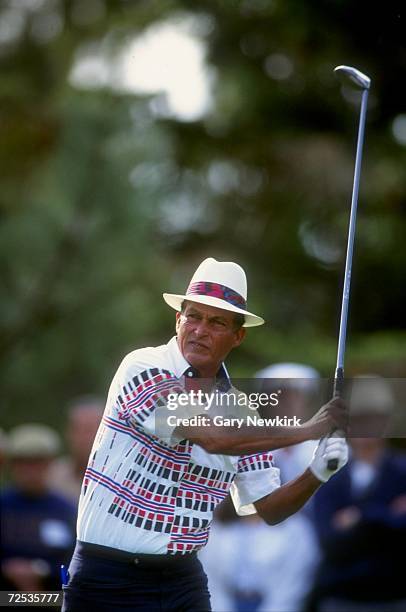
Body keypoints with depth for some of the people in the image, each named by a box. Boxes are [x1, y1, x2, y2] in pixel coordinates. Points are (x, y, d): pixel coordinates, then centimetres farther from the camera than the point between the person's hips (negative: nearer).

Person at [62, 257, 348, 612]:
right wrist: (307, 430, -17)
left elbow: (268, 509, 10)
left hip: (184, 579, 5)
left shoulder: (238, 407, 6)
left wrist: (316, 474, -9)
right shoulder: (144, 368, -11)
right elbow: (212, 437, -24)